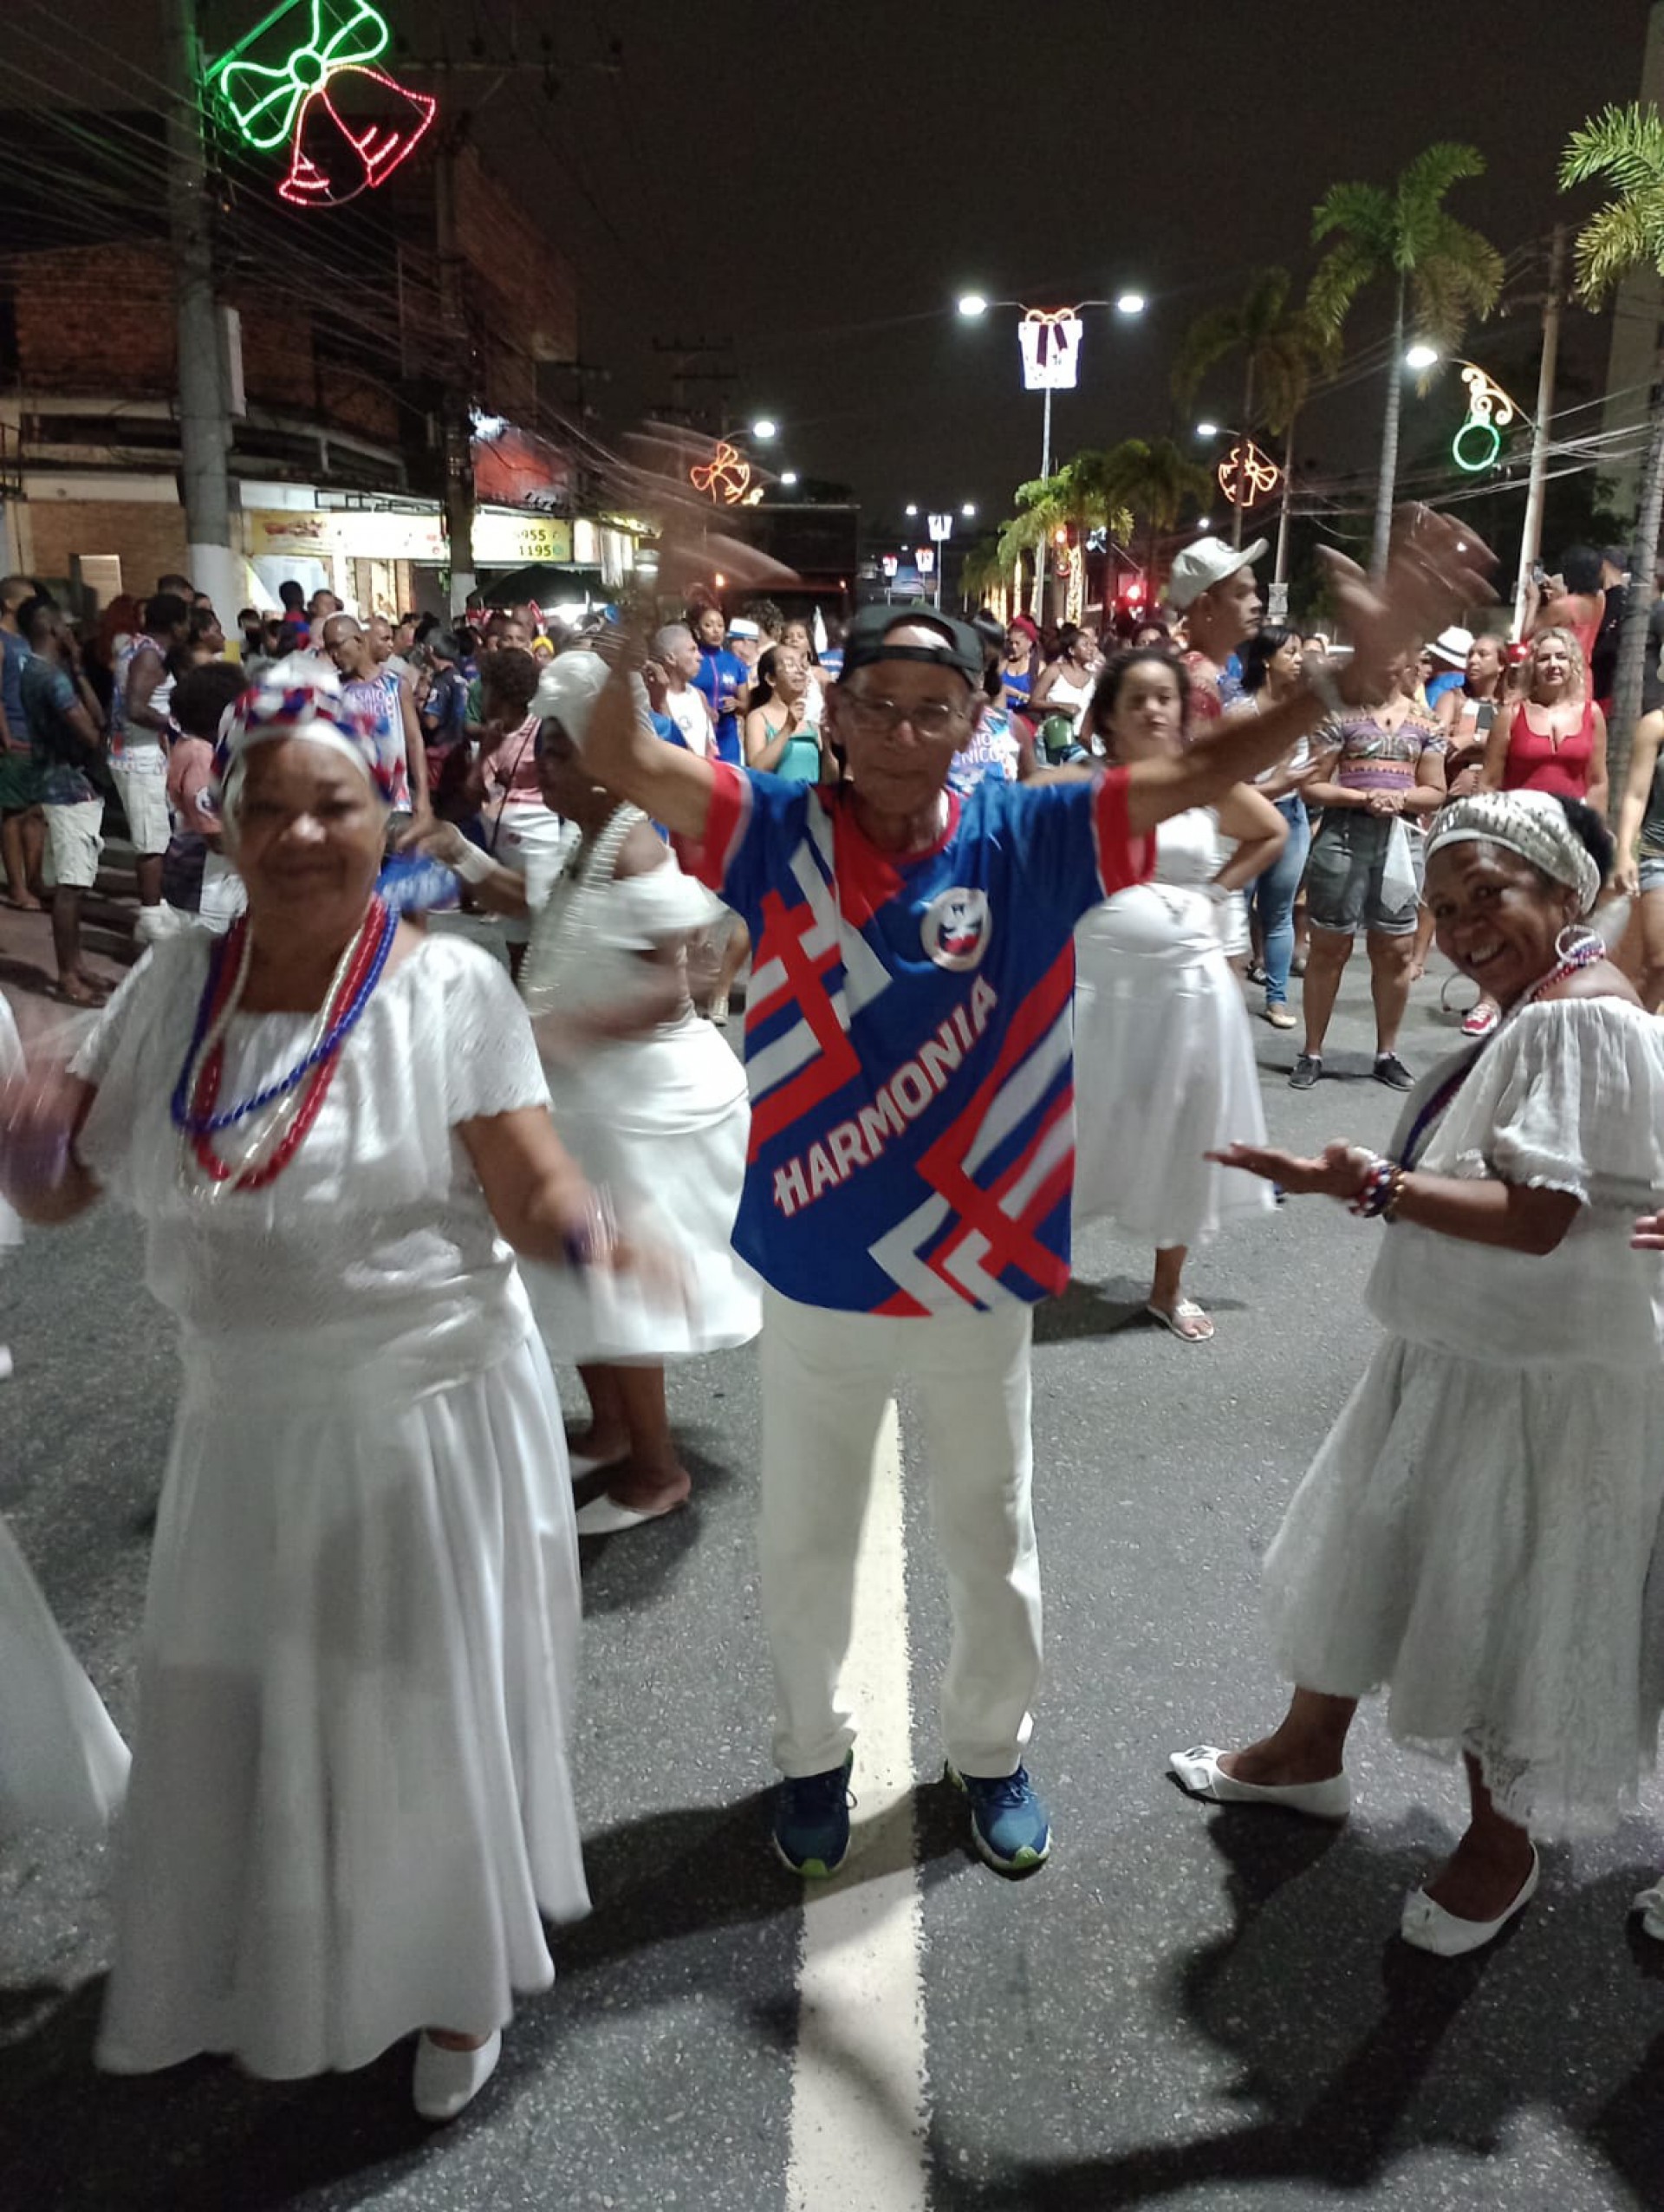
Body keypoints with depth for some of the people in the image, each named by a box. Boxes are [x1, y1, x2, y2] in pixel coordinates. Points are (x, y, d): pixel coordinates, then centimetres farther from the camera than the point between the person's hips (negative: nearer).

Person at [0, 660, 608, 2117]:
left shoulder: (450, 987, -13)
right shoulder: (172, 984, -1)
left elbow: (536, 1198, -16)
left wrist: (590, 1230, -38)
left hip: (430, 1422, -4)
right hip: (245, 1426, 4)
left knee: (431, 1720, 12)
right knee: (237, 1723, 20)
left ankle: (456, 1982, 40)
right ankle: (260, 1977, 49)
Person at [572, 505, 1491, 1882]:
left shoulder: (1029, 837, -10)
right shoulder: (780, 831, -10)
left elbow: (1208, 773, -13)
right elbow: (619, 762, -19)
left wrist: (1361, 668, -27)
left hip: (975, 1280, 0)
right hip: (811, 1281, 0)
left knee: (993, 1541, 21)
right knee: (805, 1548, 20)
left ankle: (992, 1751, 48)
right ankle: (813, 1755, 47)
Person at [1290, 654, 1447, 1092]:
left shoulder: (1425, 723, 11)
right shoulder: (1342, 713, 0)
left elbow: (1435, 793, 11)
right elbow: (1312, 786, -4)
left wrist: (1400, 798, -9)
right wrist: (1364, 797, -17)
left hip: (1401, 839, 3)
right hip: (1343, 834, -3)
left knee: (1396, 950, 5)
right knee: (1329, 947, 1)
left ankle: (1387, 1053, 19)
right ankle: (1312, 1053, 11)